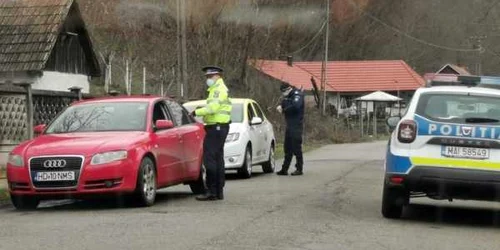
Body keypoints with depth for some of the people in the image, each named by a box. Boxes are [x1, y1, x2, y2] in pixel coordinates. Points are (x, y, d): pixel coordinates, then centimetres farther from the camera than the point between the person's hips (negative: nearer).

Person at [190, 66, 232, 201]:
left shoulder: (219, 89, -12)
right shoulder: (216, 89, 22)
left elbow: (212, 108, -23)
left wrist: (197, 112, -14)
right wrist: (200, 112, 6)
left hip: (216, 127, -11)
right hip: (218, 127, 11)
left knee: (209, 158, -13)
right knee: (217, 159, 12)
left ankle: (212, 191, -14)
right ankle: (219, 191, 16)